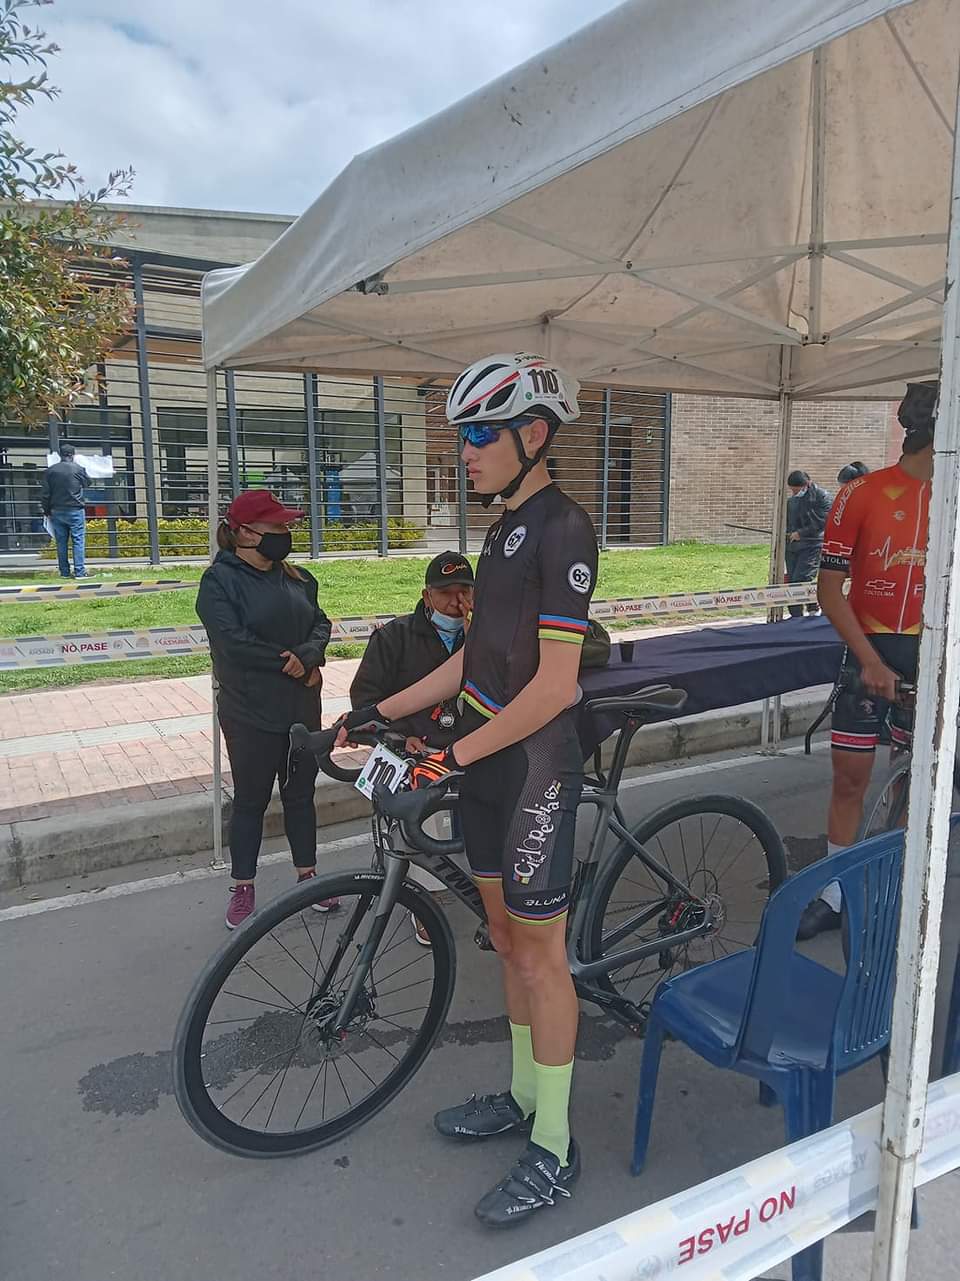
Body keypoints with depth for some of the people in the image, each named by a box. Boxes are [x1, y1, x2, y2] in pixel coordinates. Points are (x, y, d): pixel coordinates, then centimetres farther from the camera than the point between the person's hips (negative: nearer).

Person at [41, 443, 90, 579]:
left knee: (61, 542, 8)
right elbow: (87, 482, 14)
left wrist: (47, 511, 13)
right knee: (78, 541, -2)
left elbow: (44, 494, 4)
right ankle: (79, 571, -7)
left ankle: (64, 572, 10)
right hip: (75, 510, -4)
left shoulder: (50, 471, 4)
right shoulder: (77, 468, -5)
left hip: (56, 511, 4)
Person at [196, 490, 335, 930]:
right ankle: (242, 889, 22)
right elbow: (234, 641, -20)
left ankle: (307, 875, 30)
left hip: (301, 709, 5)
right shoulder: (219, 580, -10)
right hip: (250, 714, -5)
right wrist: (293, 666, -15)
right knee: (250, 799, 7)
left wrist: (307, 655, -16)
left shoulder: (295, 576, 9)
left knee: (301, 794, 15)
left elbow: (320, 623, 5)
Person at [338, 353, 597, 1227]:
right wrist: (382, 712, 11)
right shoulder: (508, 526, 12)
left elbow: (554, 684, -22)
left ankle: (555, 1146, 23)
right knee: (507, 939, 19)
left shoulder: (563, 529, -16)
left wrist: (453, 755, -23)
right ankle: (522, 1096, 38)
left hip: (533, 768, -9)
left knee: (540, 953, 4)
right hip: (486, 762, 9)